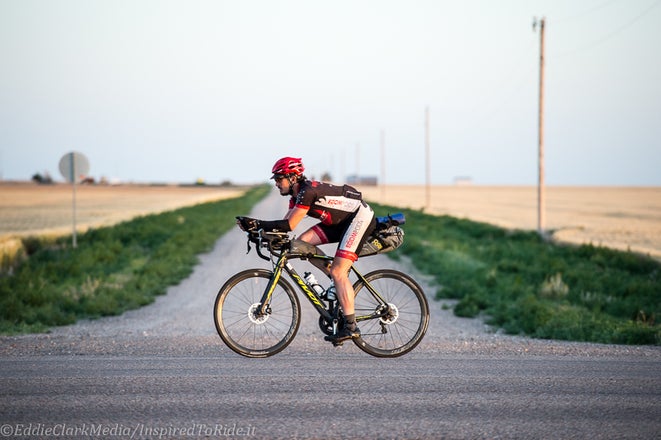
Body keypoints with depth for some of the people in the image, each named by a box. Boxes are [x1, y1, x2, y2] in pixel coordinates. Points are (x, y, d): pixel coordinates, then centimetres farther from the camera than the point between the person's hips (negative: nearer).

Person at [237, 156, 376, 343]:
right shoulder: (298, 194, 5)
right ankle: (340, 282, 7)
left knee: (338, 272, -17)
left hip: (360, 217, -9)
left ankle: (351, 327, -16)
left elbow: (289, 225, -29)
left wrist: (258, 224, -26)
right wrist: (256, 226, -11)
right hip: (341, 220, 9)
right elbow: (284, 224, 0)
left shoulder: (308, 191, -24)